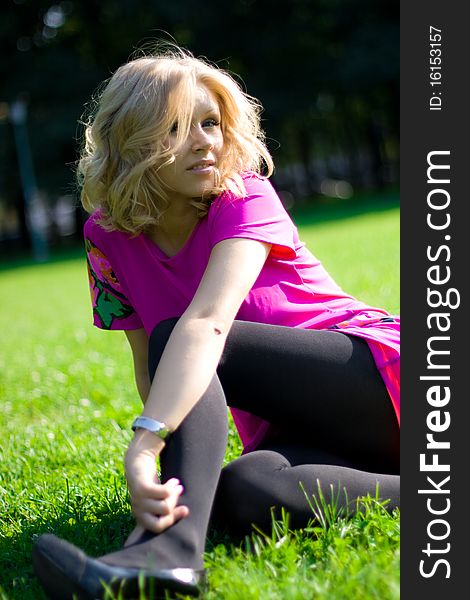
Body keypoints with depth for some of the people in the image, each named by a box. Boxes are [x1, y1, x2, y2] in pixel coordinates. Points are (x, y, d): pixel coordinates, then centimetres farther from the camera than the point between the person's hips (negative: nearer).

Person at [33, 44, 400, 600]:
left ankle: (169, 549, -45)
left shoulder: (244, 196, -14)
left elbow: (206, 322, -33)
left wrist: (143, 446, -45)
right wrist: (182, 469, -10)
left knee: (180, 339, -26)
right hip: (293, 431, 4)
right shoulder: (110, 236, 1)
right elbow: (150, 368, 4)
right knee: (242, 496, -32)